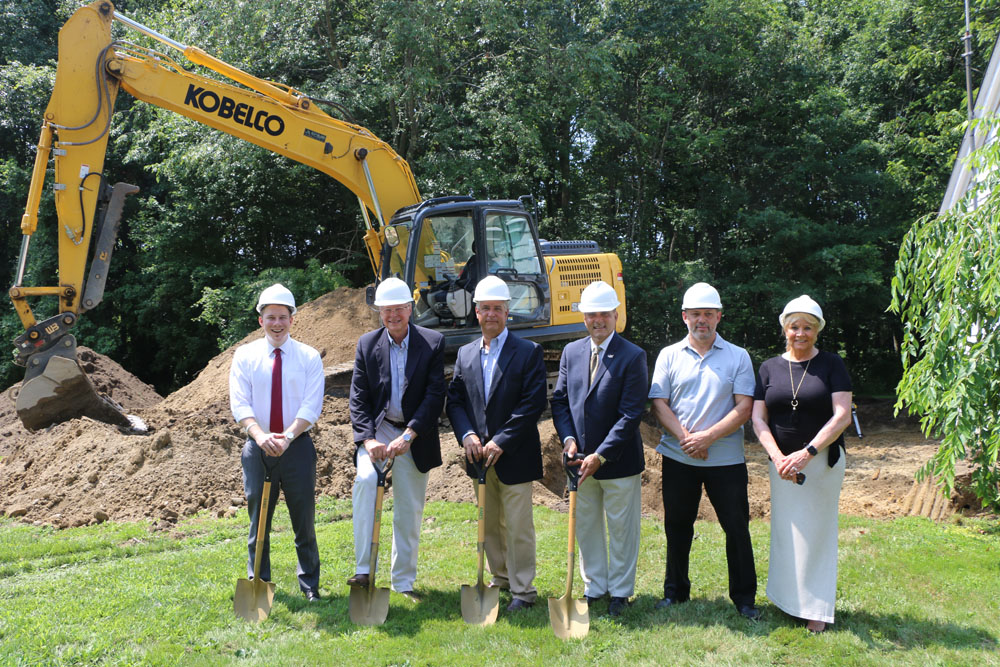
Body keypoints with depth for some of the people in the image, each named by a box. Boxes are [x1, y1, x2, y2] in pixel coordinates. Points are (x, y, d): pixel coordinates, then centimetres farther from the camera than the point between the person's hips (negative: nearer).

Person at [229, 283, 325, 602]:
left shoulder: (309, 357, 3)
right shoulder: (245, 355, 5)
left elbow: (312, 405, -6)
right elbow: (239, 403, -4)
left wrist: (288, 436, -21)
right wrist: (260, 434, -21)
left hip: (298, 446, -1)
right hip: (258, 448, 1)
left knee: (304, 519, 4)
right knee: (258, 519, 8)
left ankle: (310, 586, 17)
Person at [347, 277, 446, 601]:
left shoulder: (433, 342, -4)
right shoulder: (367, 344, 2)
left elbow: (435, 395, -10)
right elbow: (358, 398, -1)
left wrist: (408, 435, -20)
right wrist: (368, 439, -16)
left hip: (414, 436, 0)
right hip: (376, 429, 0)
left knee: (410, 511, 6)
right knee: (366, 479, -28)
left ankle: (403, 582, 22)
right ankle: (363, 568, -24)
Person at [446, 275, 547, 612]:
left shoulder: (528, 352, -8)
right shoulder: (465, 353, 9)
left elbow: (533, 404, -14)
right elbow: (454, 400, 8)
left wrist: (501, 441, -18)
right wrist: (467, 435, -9)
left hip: (514, 456, -5)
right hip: (480, 455, 5)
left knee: (518, 526, 1)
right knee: (489, 524, 16)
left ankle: (523, 590, 15)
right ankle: (501, 578, 33)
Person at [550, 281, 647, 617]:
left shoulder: (633, 356, -12)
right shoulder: (571, 352, 4)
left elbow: (631, 413, -16)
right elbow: (559, 400, 8)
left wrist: (601, 455, -19)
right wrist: (568, 438, -8)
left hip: (619, 461, -4)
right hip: (581, 459, 5)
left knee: (621, 529, 10)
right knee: (586, 527, 16)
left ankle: (620, 591, 26)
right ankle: (594, 586, 32)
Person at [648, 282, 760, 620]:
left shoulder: (737, 356, 2)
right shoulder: (669, 355, 5)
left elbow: (744, 408, -5)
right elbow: (659, 403, 0)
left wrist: (708, 436, -16)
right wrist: (685, 438, -13)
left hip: (726, 458, -1)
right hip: (678, 457, 1)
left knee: (737, 528, 3)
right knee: (677, 527, 11)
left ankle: (744, 597, 19)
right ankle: (675, 590, 27)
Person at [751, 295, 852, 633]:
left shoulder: (832, 364, -3)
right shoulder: (770, 367, 5)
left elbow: (842, 416, -12)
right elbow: (758, 418, 1)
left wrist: (806, 453, -20)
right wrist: (778, 457, -14)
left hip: (823, 460, -3)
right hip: (782, 461, 3)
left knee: (816, 530, 2)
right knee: (784, 529, 7)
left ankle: (816, 608, 13)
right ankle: (785, 598, 21)